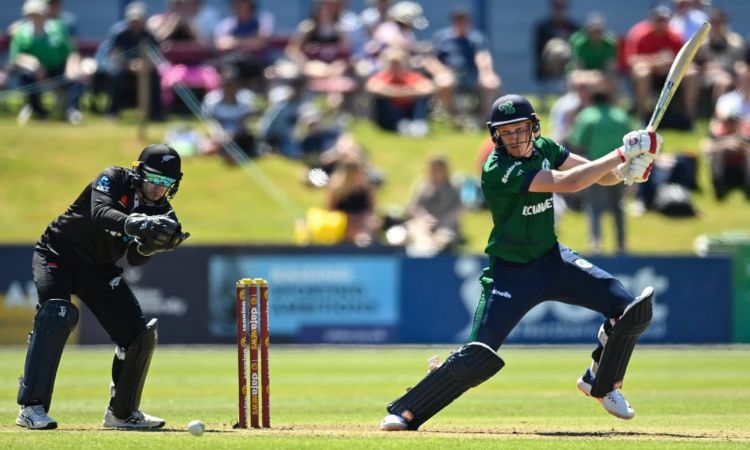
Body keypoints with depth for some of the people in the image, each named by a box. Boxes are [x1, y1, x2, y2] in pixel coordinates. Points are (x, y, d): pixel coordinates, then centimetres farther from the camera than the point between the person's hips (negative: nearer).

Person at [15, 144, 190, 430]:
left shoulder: (160, 211, -4)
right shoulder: (113, 180, -18)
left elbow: (135, 260, -12)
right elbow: (99, 213, -39)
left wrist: (151, 245, -33)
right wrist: (134, 223, -56)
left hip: (100, 270, 6)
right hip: (58, 256, -6)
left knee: (140, 334, -2)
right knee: (58, 313, -32)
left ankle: (123, 412, 18)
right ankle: (32, 407, -33)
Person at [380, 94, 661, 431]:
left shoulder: (543, 148, -1)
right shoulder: (498, 170, -24)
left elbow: (599, 174, 1)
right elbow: (569, 182, -31)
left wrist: (625, 170, -22)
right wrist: (623, 153, -29)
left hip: (553, 260, 7)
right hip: (510, 273, -7)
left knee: (630, 309, -4)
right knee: (478, 358, -15)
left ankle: (601, 383, 20)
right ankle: (404, 412, 0)